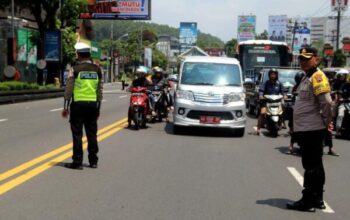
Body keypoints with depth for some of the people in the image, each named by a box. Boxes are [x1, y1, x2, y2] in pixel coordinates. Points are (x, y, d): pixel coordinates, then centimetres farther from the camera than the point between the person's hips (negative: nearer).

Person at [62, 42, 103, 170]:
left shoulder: (75, 69, -7)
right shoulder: (97, 70, 6)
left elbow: (69, 89, -8)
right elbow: (99, 90, 7)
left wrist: (66, 107, -2)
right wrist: (98, 107, 14)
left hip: (78, 104, -4)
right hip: (93, 104, 4)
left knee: (77, 134, 1)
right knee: (92, 133, 10)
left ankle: (77, 162, 2)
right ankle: (93, 161, 16)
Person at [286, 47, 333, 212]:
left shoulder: (317, 76, -14)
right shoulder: (307, 77, 18)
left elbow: (326, 102, -22)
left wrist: (327, 121, -11)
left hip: (311, 129, -10)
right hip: (307, 129, 10)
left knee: (311, 166, -5)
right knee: (315, 165, 15)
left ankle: (308, 201, -1)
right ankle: (317, 199, 23)